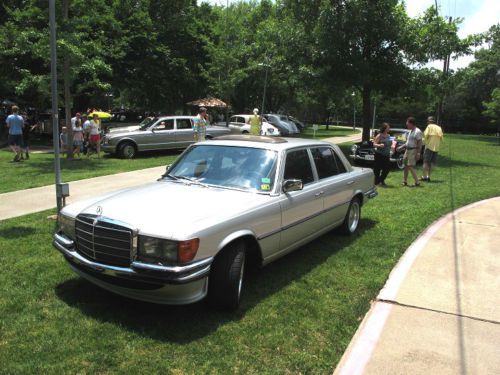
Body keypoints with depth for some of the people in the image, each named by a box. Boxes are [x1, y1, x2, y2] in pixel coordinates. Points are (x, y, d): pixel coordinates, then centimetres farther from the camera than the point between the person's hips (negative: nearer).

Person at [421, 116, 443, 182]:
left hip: (429, 146, -5)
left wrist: (425, 141, 5)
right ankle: (428, 177, 7)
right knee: (431, 163, 9)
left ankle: (424, 176, -7)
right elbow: (441, 138, 10)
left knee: (426, 162, -3)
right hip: (436, 148, 5)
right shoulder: (439, 128, 14)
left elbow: (426, 135, -13)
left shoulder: (429, 126, -2)